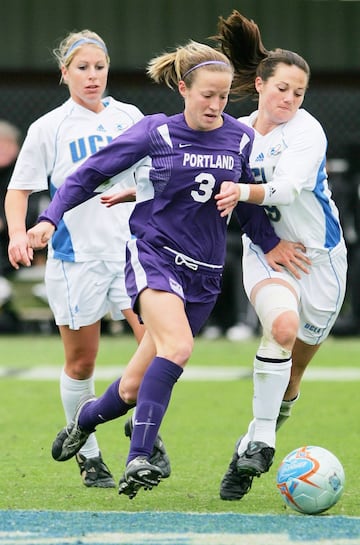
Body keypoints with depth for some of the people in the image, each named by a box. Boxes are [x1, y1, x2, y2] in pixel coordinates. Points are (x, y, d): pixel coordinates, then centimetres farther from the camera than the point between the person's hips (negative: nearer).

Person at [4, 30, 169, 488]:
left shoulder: (129, 117, 8)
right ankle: (87, 454, 20)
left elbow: (153, 178, 20)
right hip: (76, 255, -2)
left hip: (131, 248, 2)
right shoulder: (49, 128, 0)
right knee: (81, 362, 3)